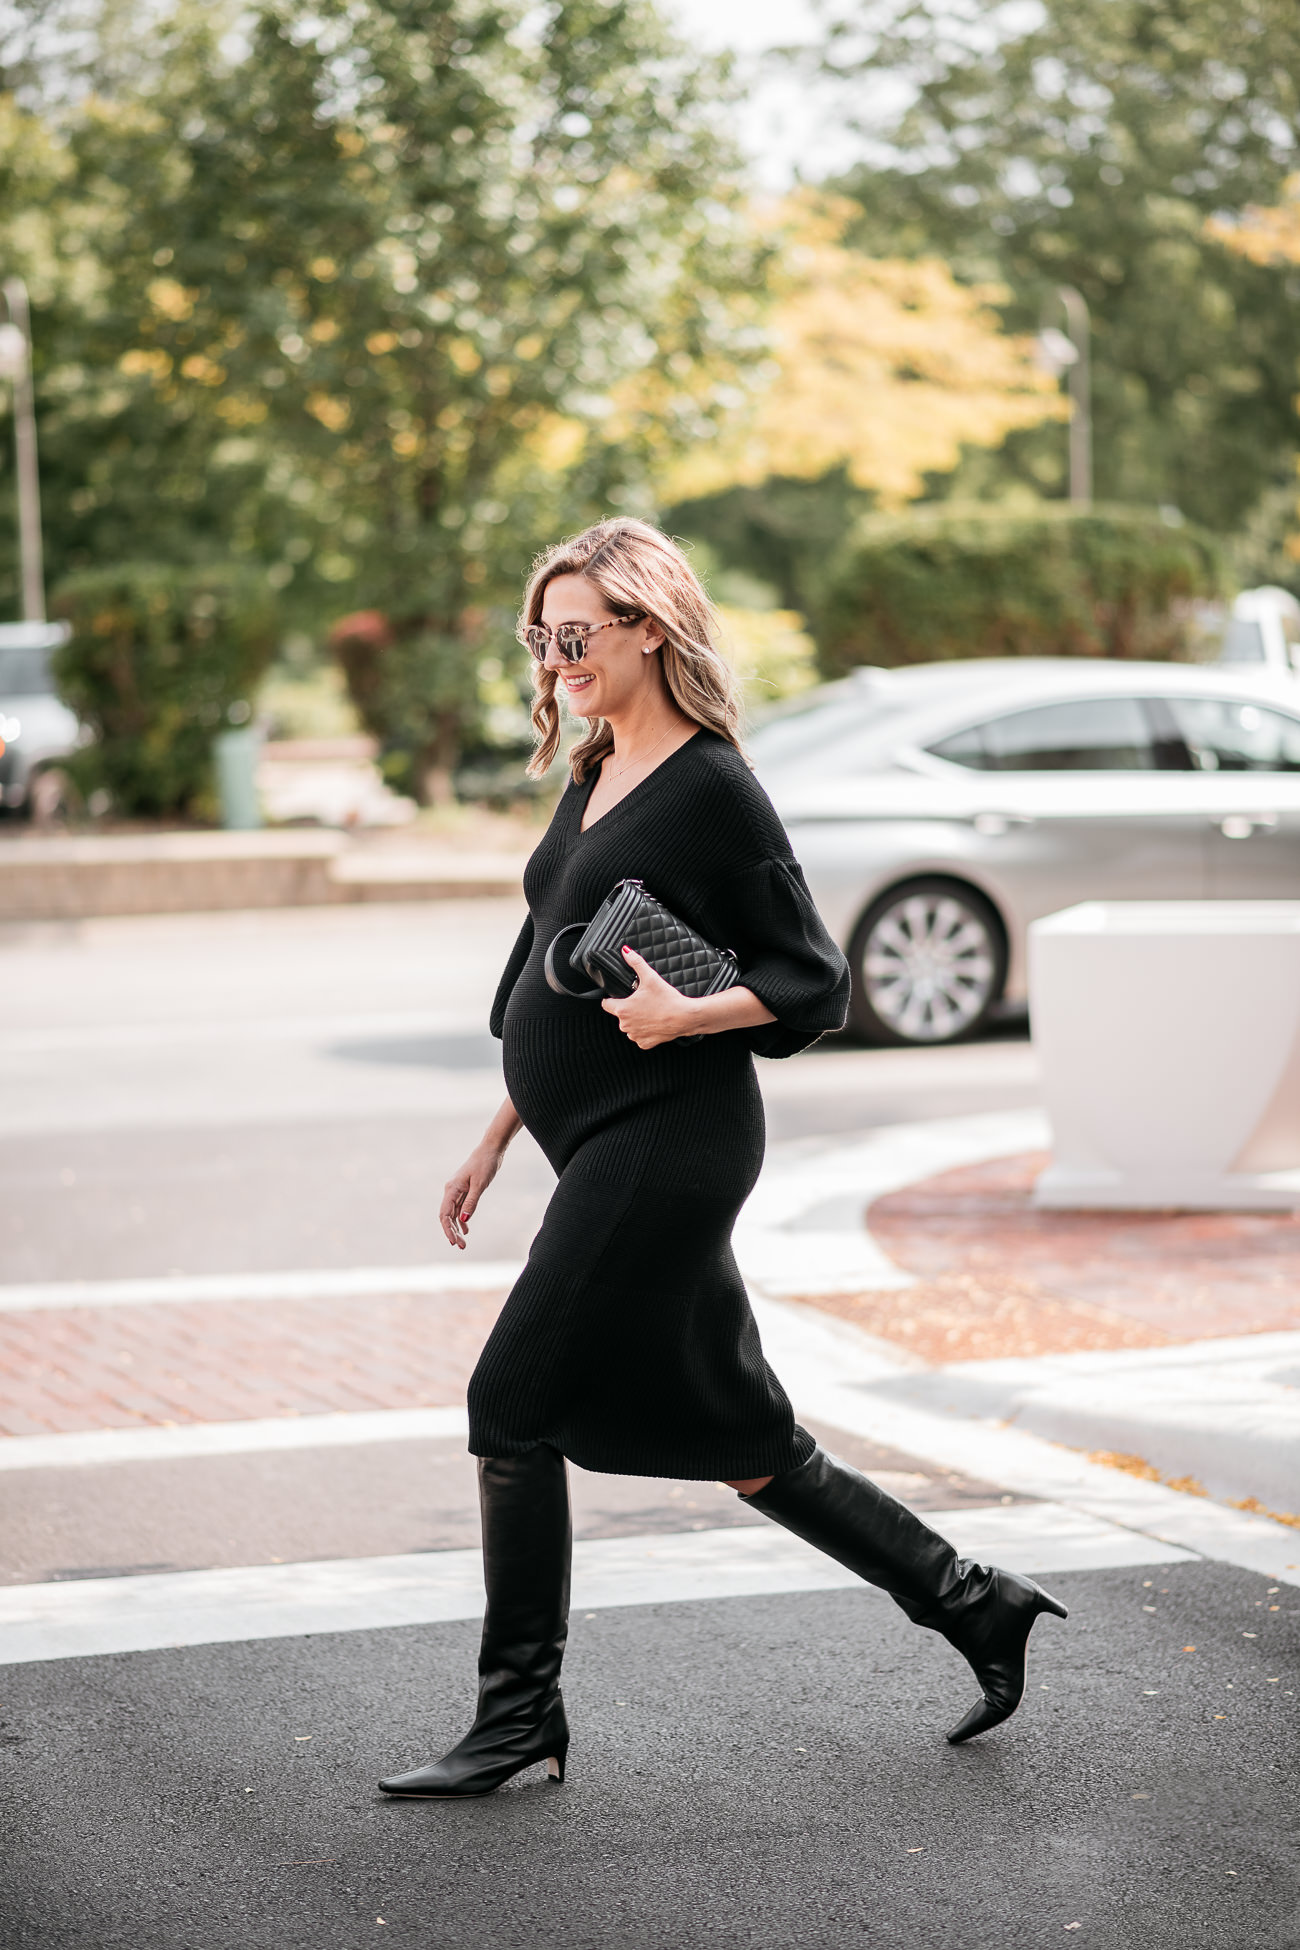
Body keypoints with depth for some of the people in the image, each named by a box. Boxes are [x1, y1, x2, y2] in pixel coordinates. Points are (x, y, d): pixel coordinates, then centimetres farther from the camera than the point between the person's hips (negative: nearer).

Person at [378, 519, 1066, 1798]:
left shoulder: (712, 791, -10)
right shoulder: (593, 781, 15)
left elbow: (812, 983, -10)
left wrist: (685, 1015, -25)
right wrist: (497, 1139, 21)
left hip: (667, 1145, -9)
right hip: (605, 1148, 9)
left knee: (514, 1403, -8)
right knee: (739, 1439, 11)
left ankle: (520, 1717, 3)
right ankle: (975, 1607, 22)